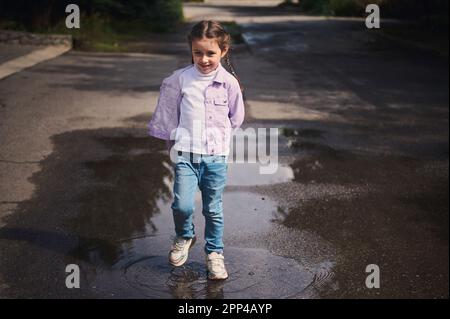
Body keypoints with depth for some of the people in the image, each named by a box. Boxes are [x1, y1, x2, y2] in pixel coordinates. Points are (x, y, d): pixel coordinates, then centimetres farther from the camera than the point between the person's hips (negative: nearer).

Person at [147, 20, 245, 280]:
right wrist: (174, 138, 14)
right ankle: (184, 236, 21)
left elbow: (236, 117, 11)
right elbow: (167, 111, 11)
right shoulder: (180, 79, -4)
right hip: (185, 153, 0)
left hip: (217, 155, 1)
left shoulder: (229, 82, -3)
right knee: (182, 205, -10)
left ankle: (215, 253, 27)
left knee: (213, 209, 9)